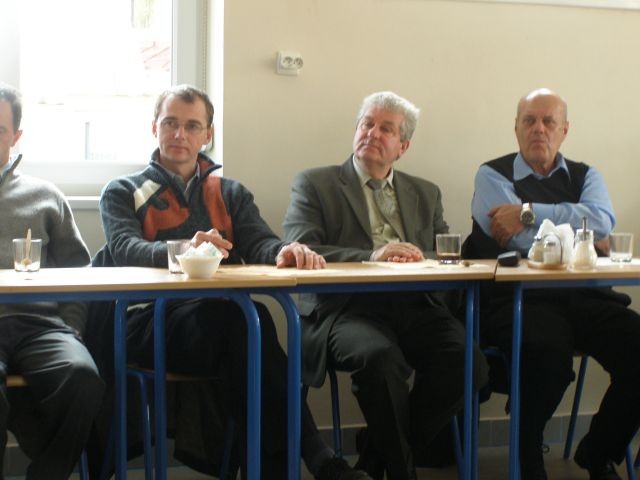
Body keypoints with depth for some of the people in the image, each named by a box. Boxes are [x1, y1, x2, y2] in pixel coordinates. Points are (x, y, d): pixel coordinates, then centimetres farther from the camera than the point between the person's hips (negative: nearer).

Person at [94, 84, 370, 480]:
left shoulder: (231, 194, 25)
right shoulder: (123, 193, 16)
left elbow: (258, 242, 6)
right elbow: (125, 249, -6)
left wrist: (284, 251, -22)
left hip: (220, 321, 3)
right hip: (151, 323, -3)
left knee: (247, 317, -37)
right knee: (246, 316, -35)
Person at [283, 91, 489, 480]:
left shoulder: (426, 194, 25)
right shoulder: (314, 184, 12)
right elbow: (299, 250, -4)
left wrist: (420, 257, -9)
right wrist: (371, 256, -18)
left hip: (416, 307, 4)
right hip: (348, 307, -4)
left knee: (470, 363, -25)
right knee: (381, 357, -36)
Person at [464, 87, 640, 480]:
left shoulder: (585, 177, 20)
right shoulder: (493, 176, 10)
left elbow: (603, 220, -4)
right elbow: (515, 240, -8)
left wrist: (529, 213, -11)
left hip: (584, 296, 4)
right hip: (517, 298, -4)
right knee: (549, 351, -37)